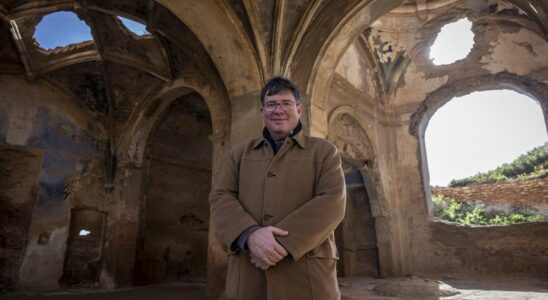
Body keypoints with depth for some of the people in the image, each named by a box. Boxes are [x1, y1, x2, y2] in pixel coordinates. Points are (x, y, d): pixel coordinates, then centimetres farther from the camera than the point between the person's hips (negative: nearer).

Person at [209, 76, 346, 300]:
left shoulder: (323, 151, 6)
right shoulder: (240, 153, 13)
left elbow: (332, 202, -7)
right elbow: (220, 198, 2)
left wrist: (283, 242, -17)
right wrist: (250, 234, -17)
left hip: (307, 274, -1)